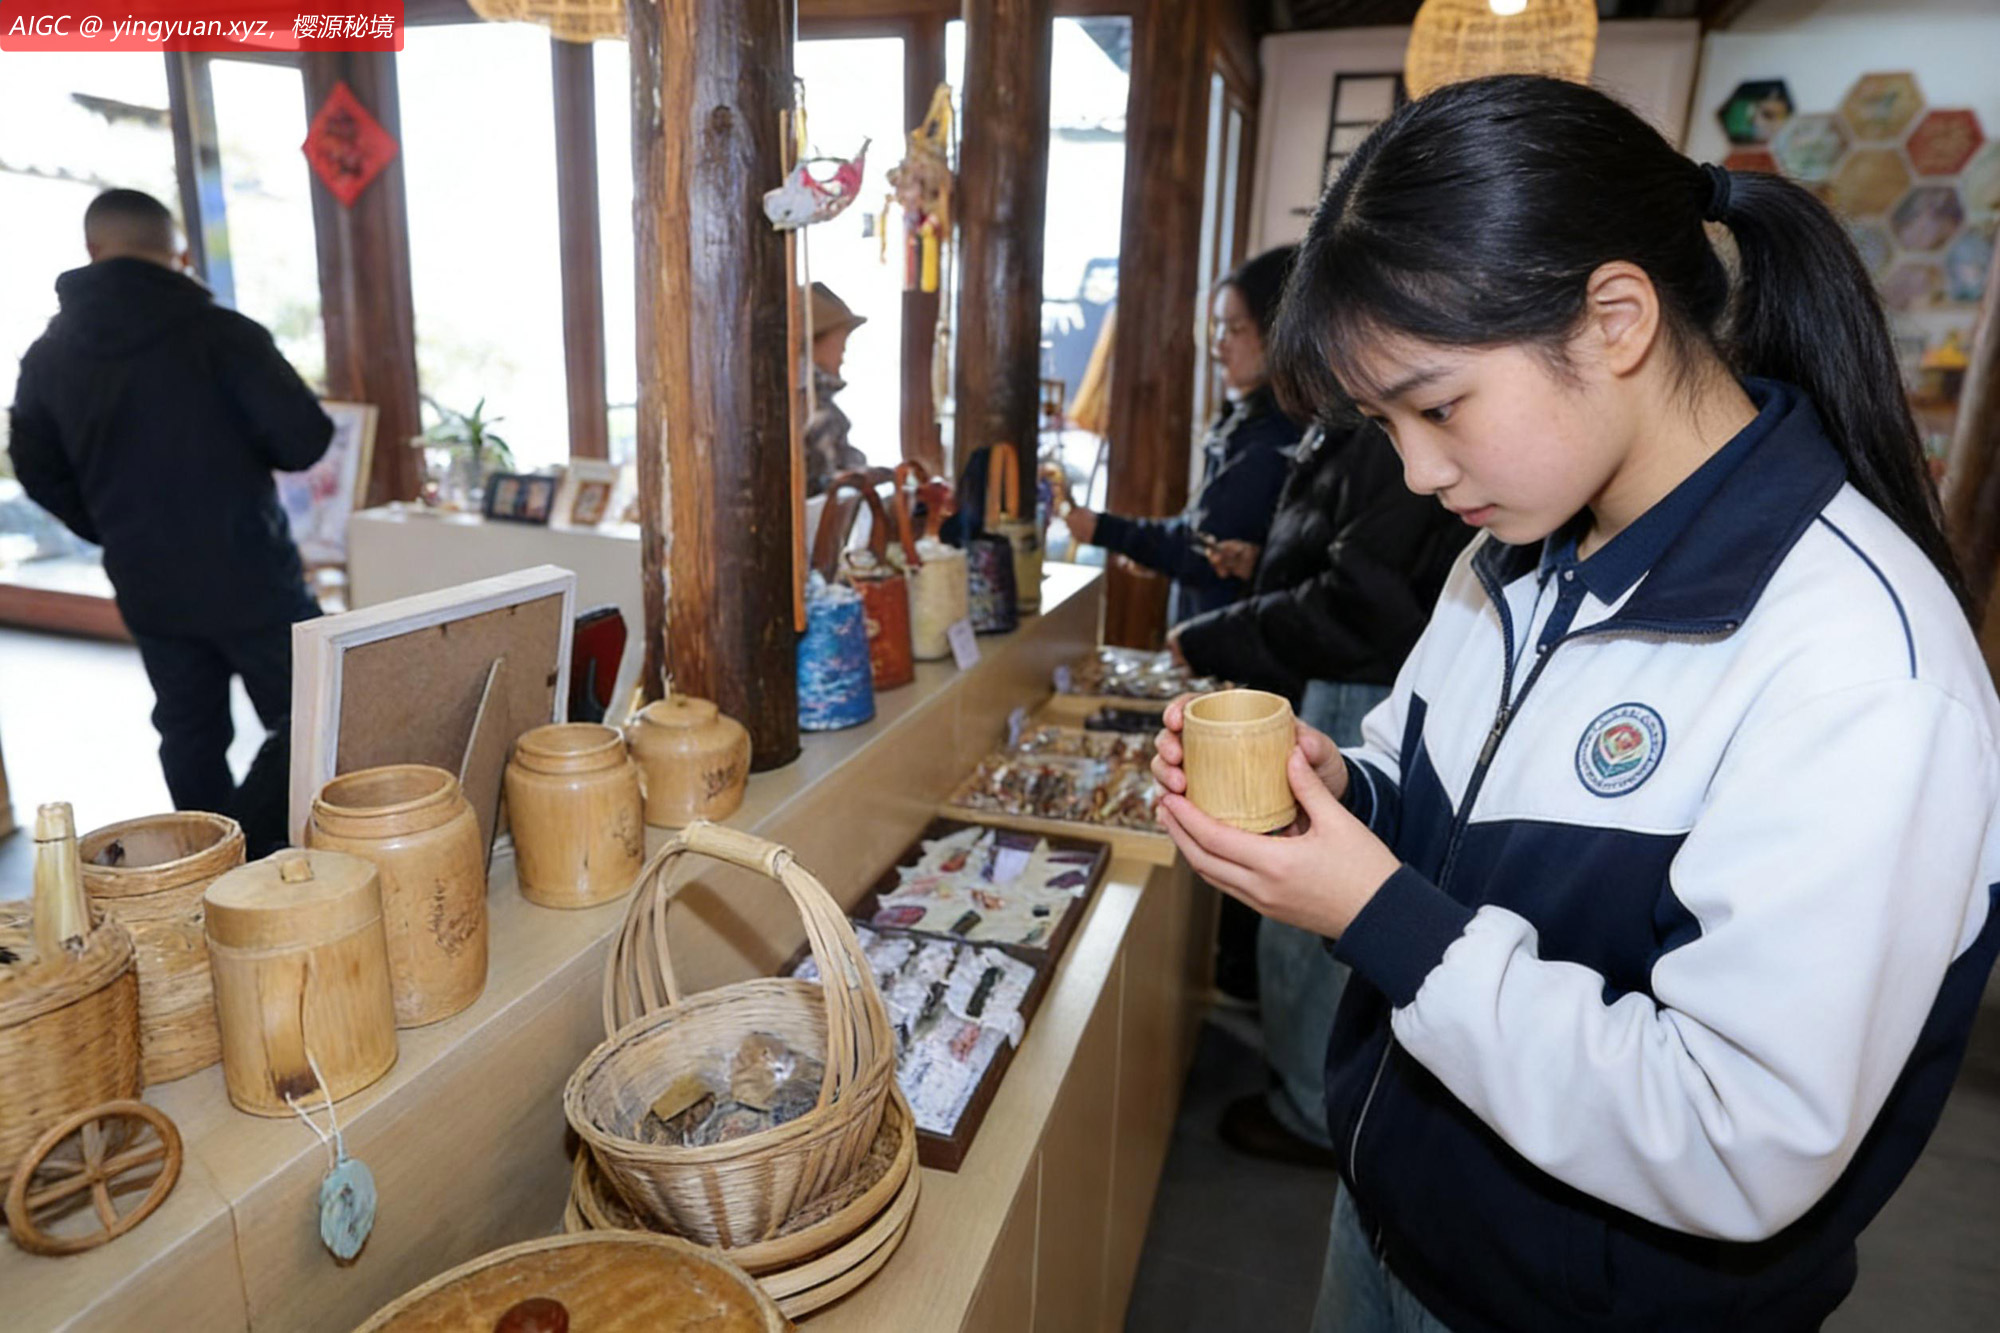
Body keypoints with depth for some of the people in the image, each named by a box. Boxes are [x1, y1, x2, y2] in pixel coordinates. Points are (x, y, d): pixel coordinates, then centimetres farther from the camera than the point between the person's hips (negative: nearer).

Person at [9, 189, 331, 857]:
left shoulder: (48, 356, 4)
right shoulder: (221, 333, -13)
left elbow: (39, 474, 11)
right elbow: (305, 439, -15)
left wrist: (119, 532, 22)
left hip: (147, 588, 5)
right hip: (247, 573, -5)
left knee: (189, 735, 15)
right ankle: (248, 853, -9)